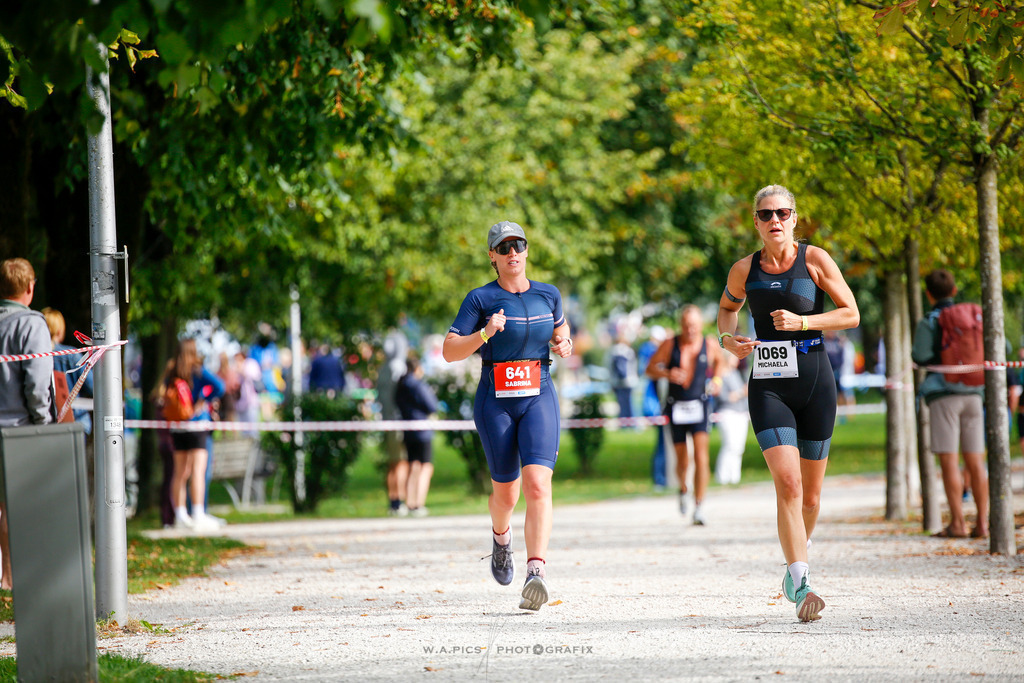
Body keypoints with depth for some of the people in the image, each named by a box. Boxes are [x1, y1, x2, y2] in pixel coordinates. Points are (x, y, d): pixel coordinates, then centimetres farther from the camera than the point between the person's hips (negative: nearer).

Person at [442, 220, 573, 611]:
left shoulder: (548, 295, 8)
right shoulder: (481, 299, -1)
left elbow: (560, 327, 27)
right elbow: (449, 351, -5)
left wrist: (564, 344, 4)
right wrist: (485, 334, -21)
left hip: (539, 398, 1)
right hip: (495, 401, -1)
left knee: (538, 485, -18)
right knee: (506, 493, 9)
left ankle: (536, 574, -28)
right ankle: (501, 536, 46)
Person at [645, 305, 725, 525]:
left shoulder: (710, 345, -1)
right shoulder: (670, 345, -4)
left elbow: (719, 362, 21)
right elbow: (650, 368, 2)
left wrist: (717, 379, 1)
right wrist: (667, 374, -18)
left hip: (699, 405, -1)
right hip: (676, 406, 1)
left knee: (701, 455, -16)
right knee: (682, 460, 7)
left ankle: (699, 507, -14)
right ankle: (683, 490, 41)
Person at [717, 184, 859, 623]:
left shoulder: (815, 260, -2)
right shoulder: (745, 270, 3)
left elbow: (851, 314, -2)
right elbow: (727, 306, 23)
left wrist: (803, 321, -15)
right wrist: (727, 337, 2)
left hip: (814, 380, 0)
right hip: (768, 385, 0)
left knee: (810, 494, 9)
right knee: (787, 484, -17)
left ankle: (798, 556, 38)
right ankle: (801, 585, -20)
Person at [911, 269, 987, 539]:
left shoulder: (928, 322, -4)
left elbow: (921, 356, -15)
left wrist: (914, 353, 7)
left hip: (943, 394, -4)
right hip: (973, 393, 4)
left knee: (949, 461, -5)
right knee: (975, 462, 5)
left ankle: (957, 523, -9)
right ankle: (983, 523, 3)